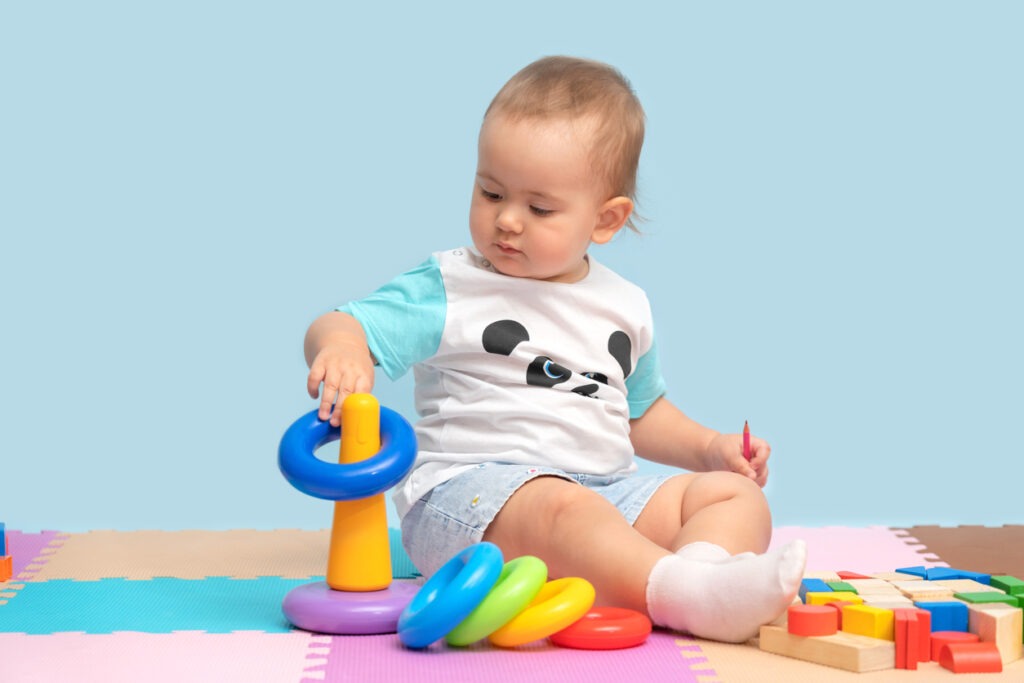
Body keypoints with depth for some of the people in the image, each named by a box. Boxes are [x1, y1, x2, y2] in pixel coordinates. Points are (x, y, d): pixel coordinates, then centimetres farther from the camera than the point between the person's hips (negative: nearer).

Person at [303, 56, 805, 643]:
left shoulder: (625, 308, 17)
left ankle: (704, 566, -40)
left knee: (738, 494, -9)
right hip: (468, 490, -6)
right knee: (560, 508, -38)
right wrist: (340, 350, -29)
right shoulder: (448, 291, 2)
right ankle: (683, 592, -54)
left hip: (608, 492, 6)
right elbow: (340, 326, -5)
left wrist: (708, 447, 14)